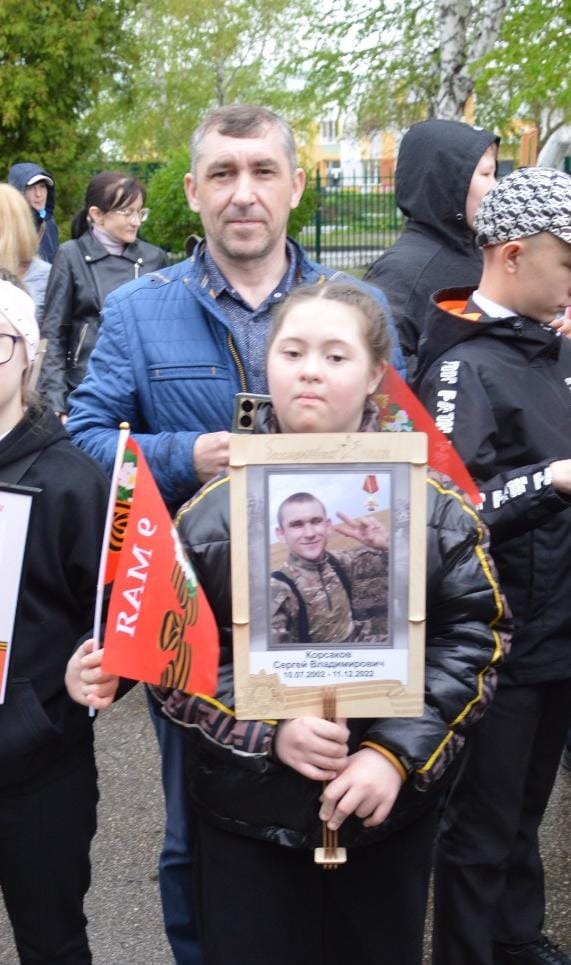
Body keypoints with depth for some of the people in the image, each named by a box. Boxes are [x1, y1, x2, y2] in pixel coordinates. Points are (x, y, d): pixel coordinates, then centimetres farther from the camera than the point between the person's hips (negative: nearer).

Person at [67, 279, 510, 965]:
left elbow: (473, 637, -5)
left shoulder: (432, 502, -6)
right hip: (248, 812, 0)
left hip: (392, 807, 1)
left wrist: (399, 753, -15)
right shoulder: (213, 510, -6)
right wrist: (269, 734, -18)